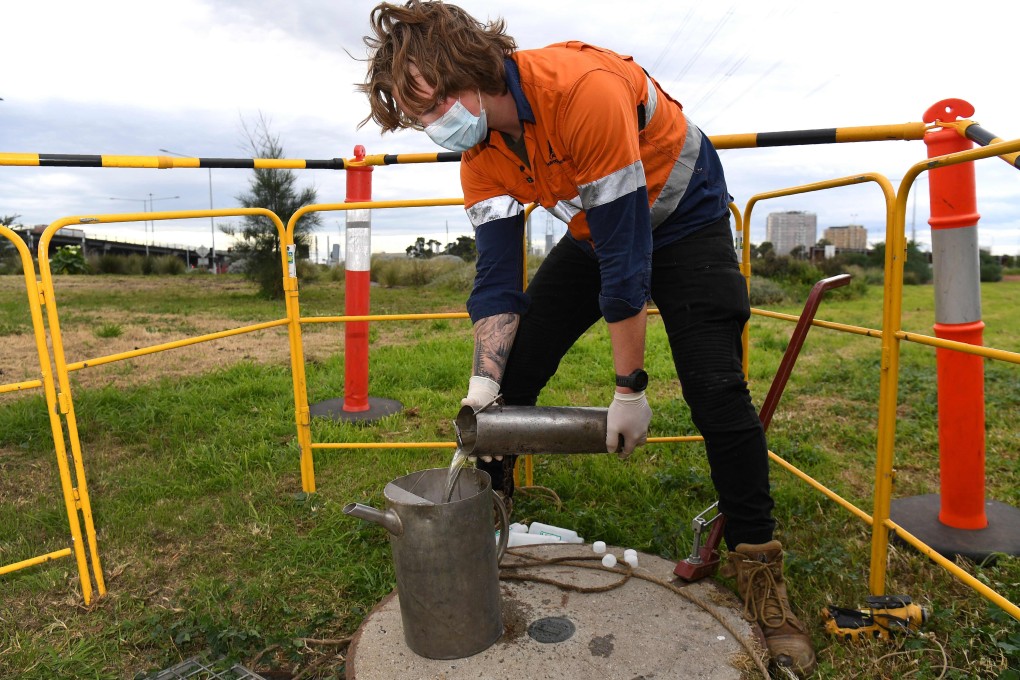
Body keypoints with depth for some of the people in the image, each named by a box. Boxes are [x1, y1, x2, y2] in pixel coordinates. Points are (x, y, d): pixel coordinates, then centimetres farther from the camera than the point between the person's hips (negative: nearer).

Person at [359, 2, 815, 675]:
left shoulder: (584, 89, -35)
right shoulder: (481, 150, -14)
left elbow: (626, 254, -34)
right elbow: (498, 278, -16)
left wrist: (630, 388, -29)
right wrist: (483, 388, -27)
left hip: (682, 217, -5)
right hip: (594, 231, 6)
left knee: (717, 388, -18)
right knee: (510, 374, -3)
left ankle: (761, 575, 1)